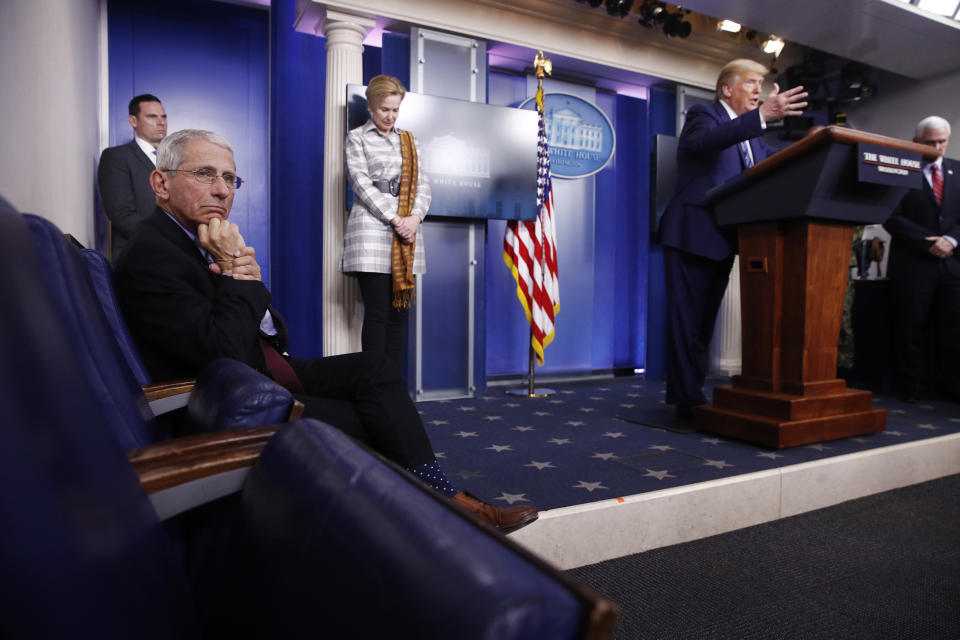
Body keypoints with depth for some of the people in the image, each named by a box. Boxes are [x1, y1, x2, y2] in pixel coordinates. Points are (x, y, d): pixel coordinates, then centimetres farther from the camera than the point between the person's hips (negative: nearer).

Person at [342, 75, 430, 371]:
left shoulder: (409, 140, 21)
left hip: (407, 234, 4)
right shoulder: (357, 138, 8)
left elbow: (423, 184, 13)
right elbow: (362, 183, -4)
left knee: (400, 312, 2)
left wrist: (414, 218, -5)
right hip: (371, 230, -4)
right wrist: (394, 219, -13)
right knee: (377, 312, -8)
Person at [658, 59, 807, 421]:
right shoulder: (703, 115, -2)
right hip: (693, 234, -8)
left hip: (724, 239, 9)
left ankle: (691, 394, 19)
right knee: (687, 320, -6)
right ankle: (687, 400, -1)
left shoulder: (751, 133, 22)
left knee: (705, 321, 11)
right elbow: (706, 140, -26)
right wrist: (763, 116, -35)